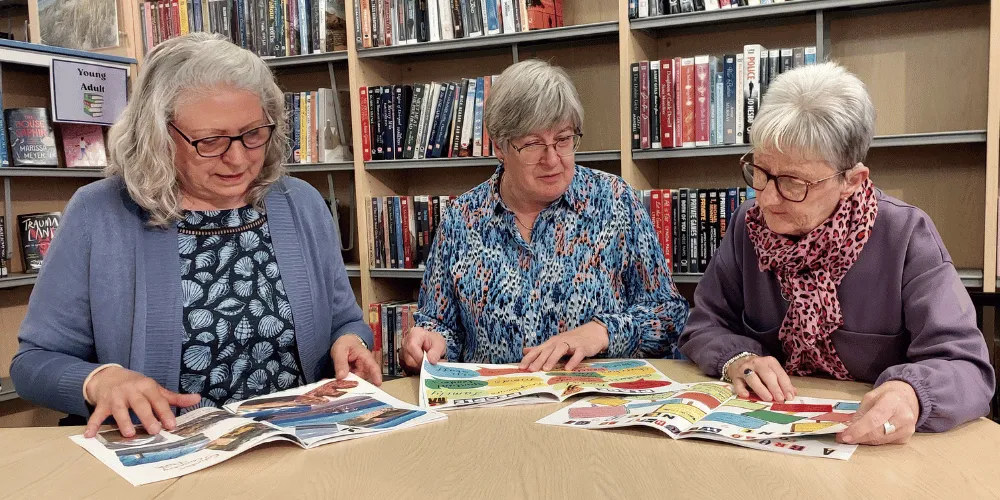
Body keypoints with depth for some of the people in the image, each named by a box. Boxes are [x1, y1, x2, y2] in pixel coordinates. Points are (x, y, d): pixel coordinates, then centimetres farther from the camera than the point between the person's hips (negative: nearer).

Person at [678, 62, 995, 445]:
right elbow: (705, 327, 4)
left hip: (877, 447, -2)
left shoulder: (907, 237, -12)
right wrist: (738, 359, -18)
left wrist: (911, 395, -39)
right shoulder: (749, 226, -1)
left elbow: (965, 366, -16)